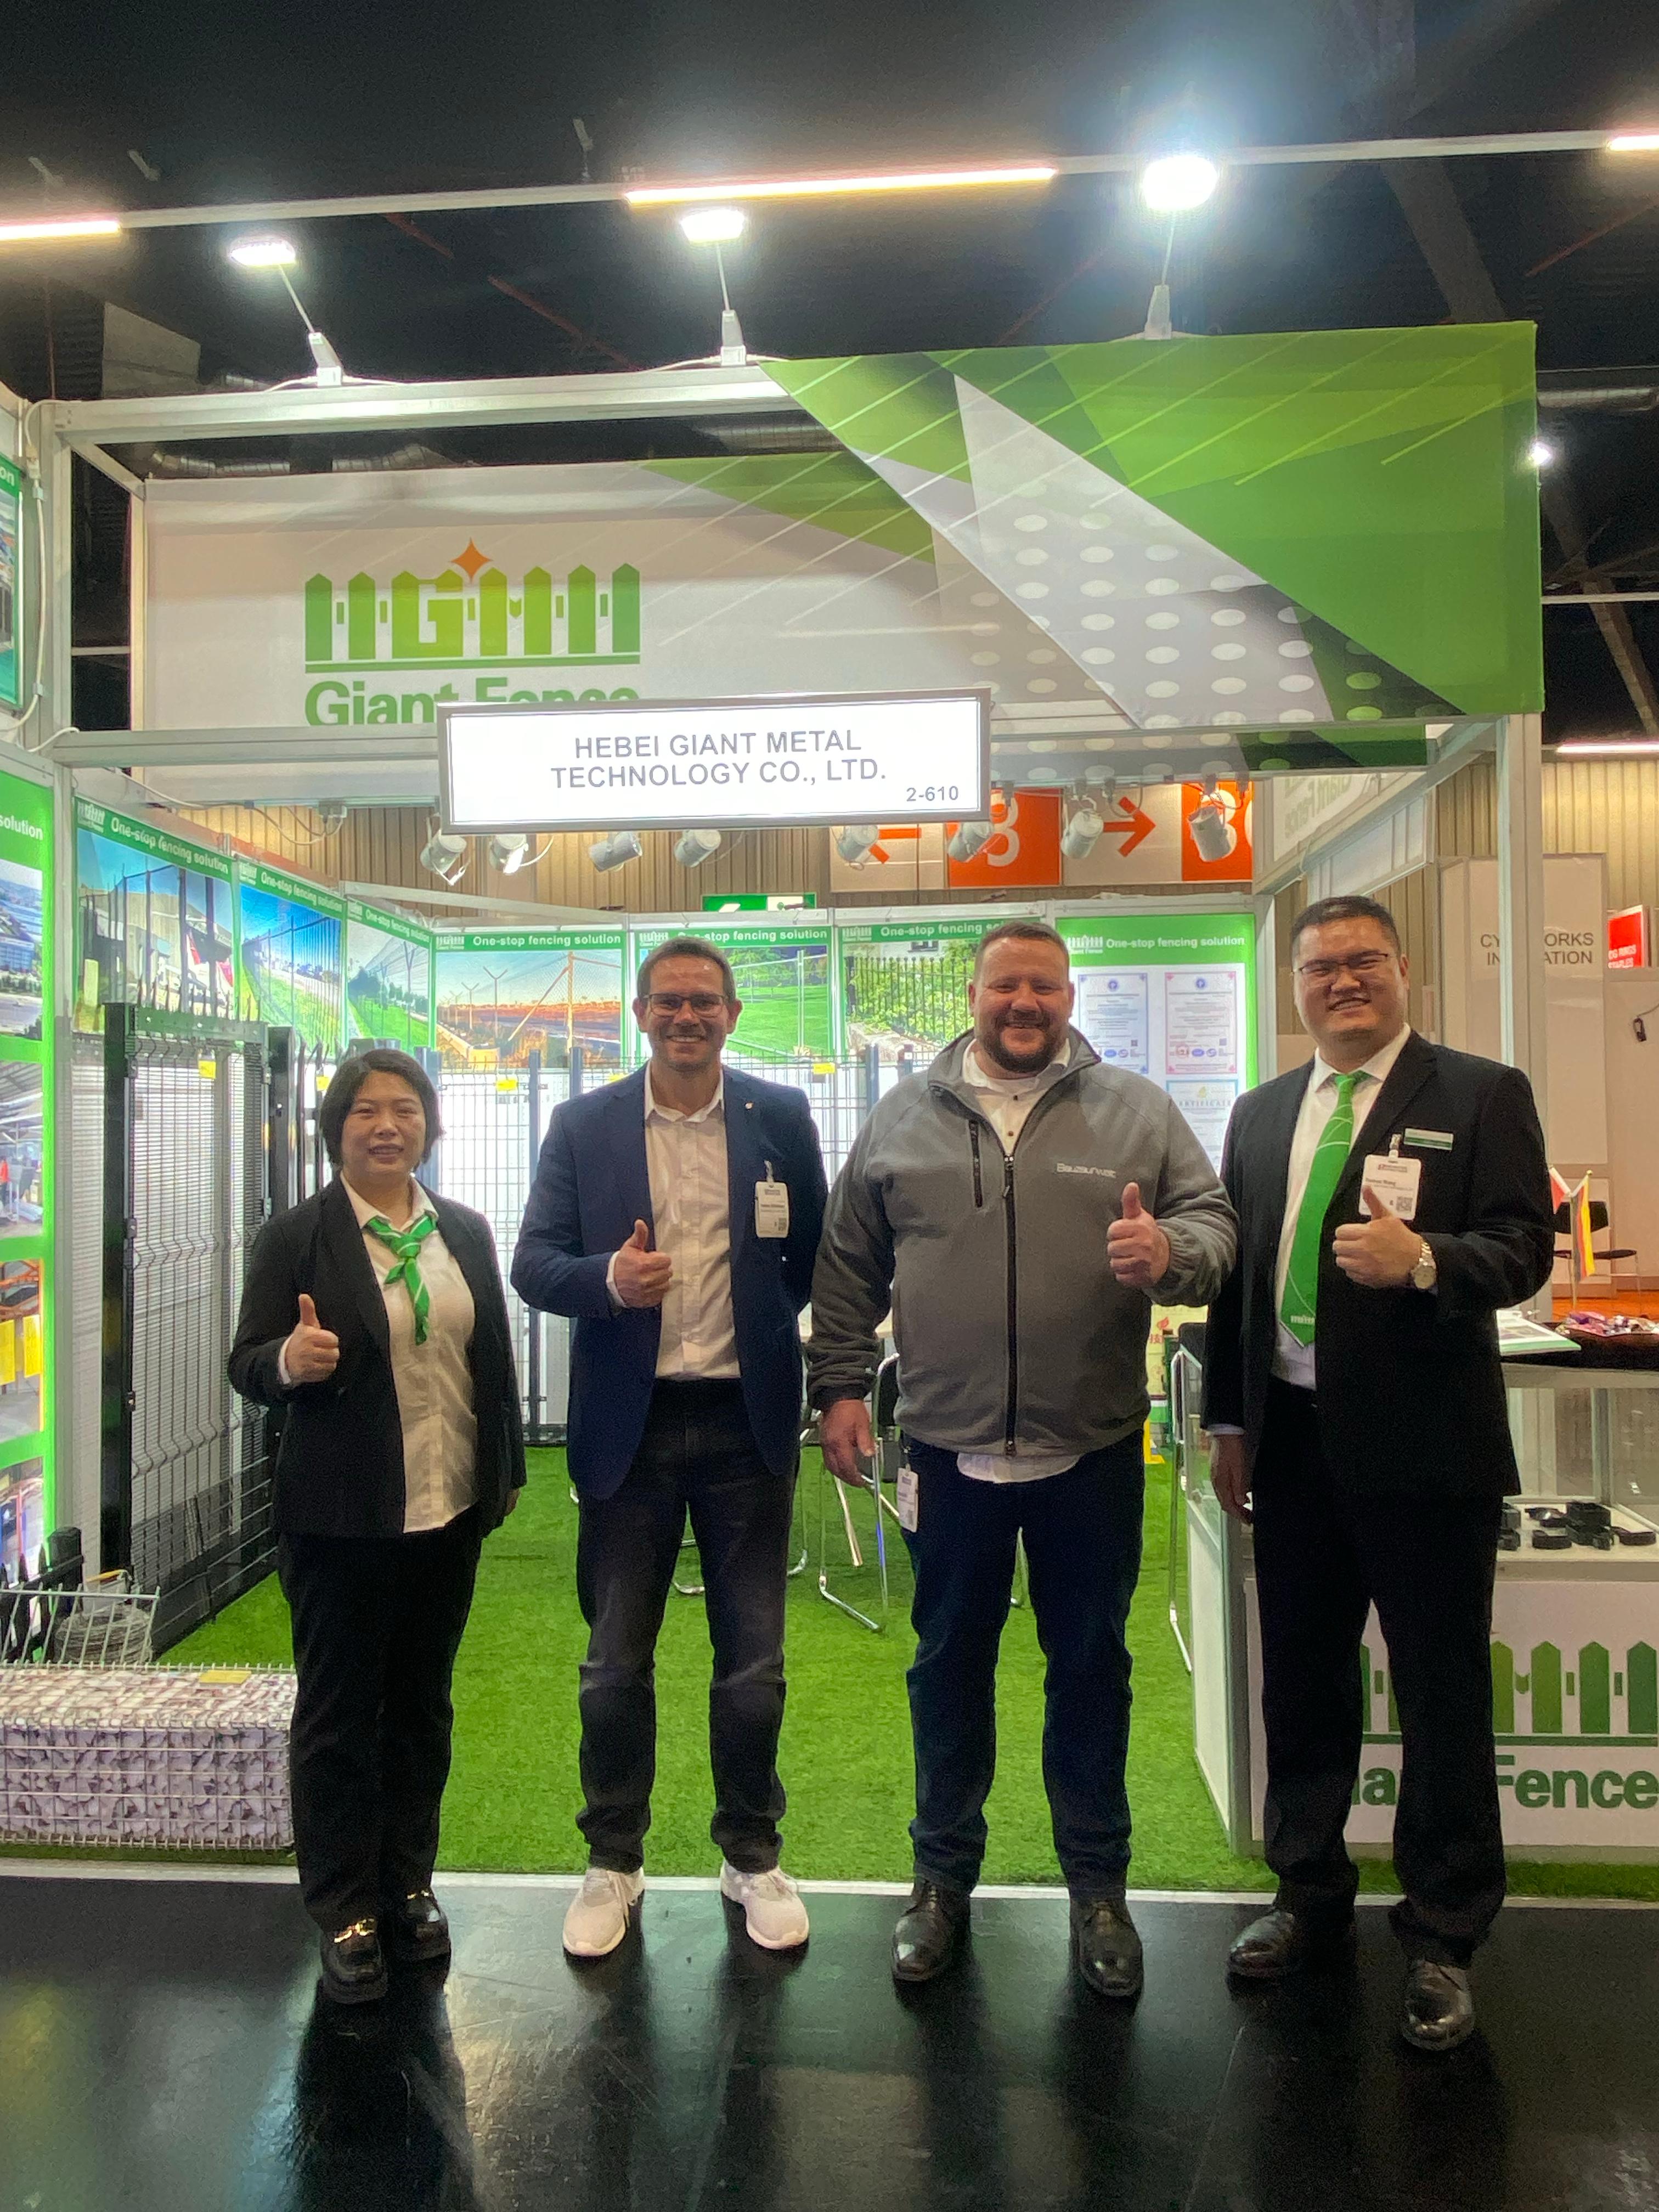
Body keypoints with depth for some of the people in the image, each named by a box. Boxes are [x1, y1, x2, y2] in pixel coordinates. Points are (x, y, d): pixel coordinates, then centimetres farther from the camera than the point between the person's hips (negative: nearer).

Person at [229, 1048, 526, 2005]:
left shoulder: (467, 1231, 5)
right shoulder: (295, 1238, -7)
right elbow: (248, 1366, -7)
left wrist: (508, 1469, 11)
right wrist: (291, 1361, -29)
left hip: (451, 1508, 4)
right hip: (341, 1519, -4)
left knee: (423, 1703, 17)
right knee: (338, 1715, 9)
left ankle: (410, 1885, 34)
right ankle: (347, 1915, 25)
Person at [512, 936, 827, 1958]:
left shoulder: (780, 1117, 1)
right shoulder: (583, 1126, 1)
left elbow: (818, 1257, 7)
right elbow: (533, 1263, -3)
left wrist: (822, 1383, 2)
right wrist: (608, 1280, -22)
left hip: (747, 1418, 0)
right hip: (628, 1422, 1)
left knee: (753, 1661, 11)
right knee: (616, 1663, 12)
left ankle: (753, 1857, 31)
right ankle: (614, 1864, 31)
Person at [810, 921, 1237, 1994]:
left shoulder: (1137, 1111, 1)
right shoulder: (905, 1117, 4)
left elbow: (1213, 1221, 0)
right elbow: (849, 1265, 7)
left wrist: (1170, 1252, -22)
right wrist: (842, 1386, 4)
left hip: (1092, 1446, 0)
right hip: (948, 1444, 1)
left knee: (1091, 1664, 13)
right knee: (950, 1663, 15)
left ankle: (1099, 1884, 32)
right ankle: (945, 1876, 34)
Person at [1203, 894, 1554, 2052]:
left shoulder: (1482, 1094, -3)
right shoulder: (1262, 1113, 11)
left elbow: (1525, 1248, -10)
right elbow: (1235, 1267, 12)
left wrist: (1423, 1259, -30)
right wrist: (1227, 1419, 10)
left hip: (1424, 1445, -4)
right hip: (1294, 1440, 5)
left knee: (1443, 1695, 7)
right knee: (1302, 1684, 17)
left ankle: (1442, 1938, 26)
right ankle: (1312, 1895, 37)